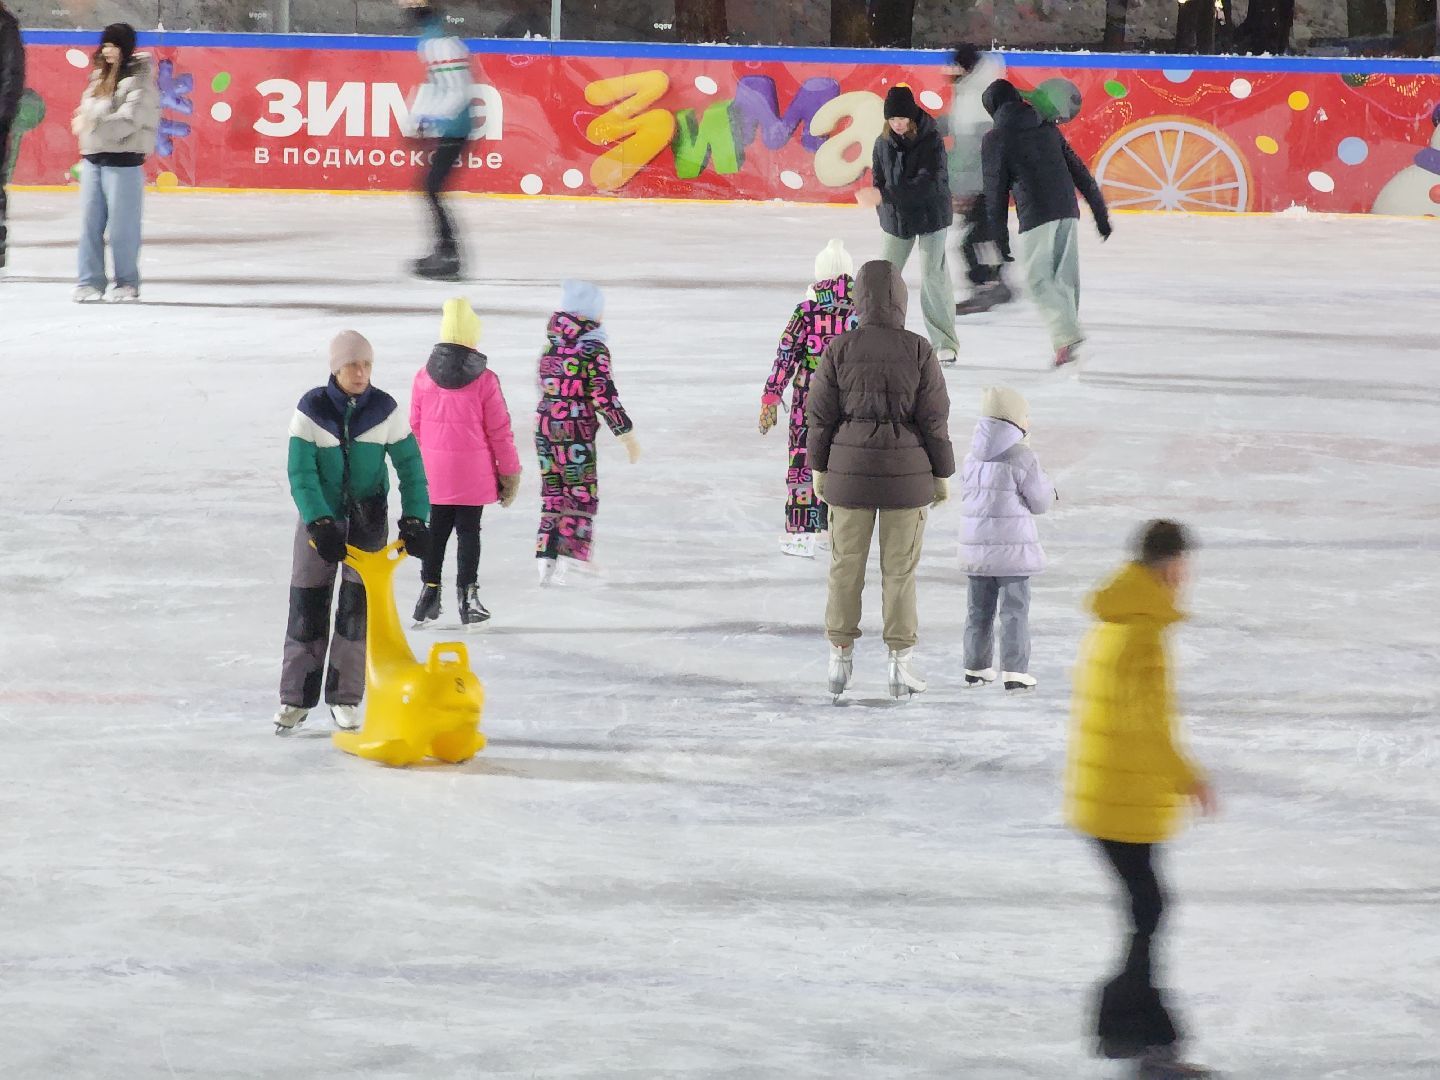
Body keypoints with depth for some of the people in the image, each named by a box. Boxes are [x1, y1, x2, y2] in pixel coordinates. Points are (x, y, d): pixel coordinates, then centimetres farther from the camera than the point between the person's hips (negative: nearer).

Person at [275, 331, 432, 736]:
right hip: (319, 518, -1)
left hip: (368, 519, 1)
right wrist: (320, 524, -27)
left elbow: (410, 467, -5)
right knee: (307, 605, 0)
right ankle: (296, 699, 10)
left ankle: (345, 699, 8)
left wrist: (414, 520, -15)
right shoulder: (311, 411, -14)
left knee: (358, 605, -2)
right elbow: (301, 475, -17)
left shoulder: (385, 411, -9)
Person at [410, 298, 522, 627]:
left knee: (436, 531, 14)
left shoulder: (424, 377, -2)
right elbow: (499, 430, -6)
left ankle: (429, 591, 16)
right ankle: (468, 597, 4)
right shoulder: (484, 381, -10)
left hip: (433, 474, 3)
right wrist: (510, 472, 5)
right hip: (473, 476, -2)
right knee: (469, 532, 4)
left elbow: (415, 427, 6)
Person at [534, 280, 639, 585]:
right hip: (577, 431, -6)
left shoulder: (551, 345, 8)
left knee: (553, 491, 13)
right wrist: (626, 433, -7)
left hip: (545, 423, 6)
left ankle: (546, 556, 8)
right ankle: (569, 554, -7)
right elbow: (604, 396, -15)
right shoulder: (594, 349, -12)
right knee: (582, 494, 2)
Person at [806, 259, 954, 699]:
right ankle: (899, 666, 6)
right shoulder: (919, 351, -10)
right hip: (905, 473, -1)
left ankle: (840, 663, 13)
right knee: (900, 570, 7)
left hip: (851, 470, 1)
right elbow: (934, 418, -8)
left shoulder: (839, 349, -7)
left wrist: (819, 469, 8)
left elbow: (821, 415, -4)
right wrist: (941, 475, 3)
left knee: (846, 567, 12)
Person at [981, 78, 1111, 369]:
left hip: (1036, 217, -5)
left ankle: (1067, 336, -21)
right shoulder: (1048, 128, 17)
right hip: (1068, 212, 5)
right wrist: (1100, 212, 21)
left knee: (1039, 279, -3)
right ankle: (1066, 336, 13)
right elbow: (1080, 172, 17)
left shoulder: (995, 140, 2)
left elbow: (996, 191, 1)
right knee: (1066, 278, 11)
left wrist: (999, 236, 6)